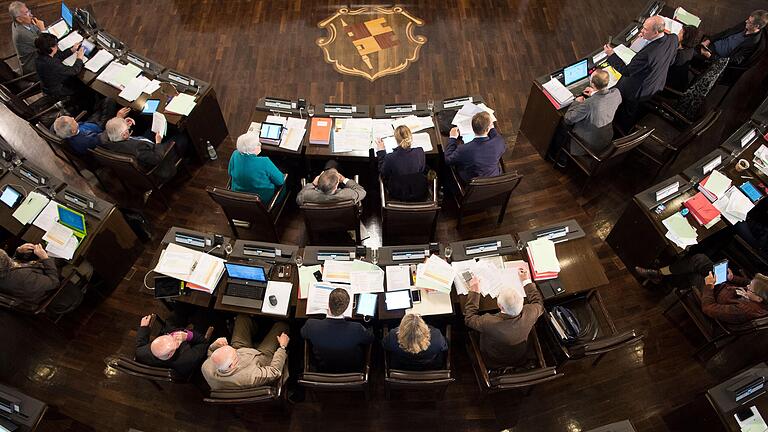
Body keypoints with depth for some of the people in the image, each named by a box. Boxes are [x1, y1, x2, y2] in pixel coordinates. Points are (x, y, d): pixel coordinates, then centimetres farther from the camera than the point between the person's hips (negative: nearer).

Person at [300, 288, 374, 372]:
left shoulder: (312, 325, -31)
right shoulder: (357, 329, -36)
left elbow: (303, 334, -4)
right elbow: (371, 339, -12)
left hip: (321, 369, 1)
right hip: (352, 371, -1)